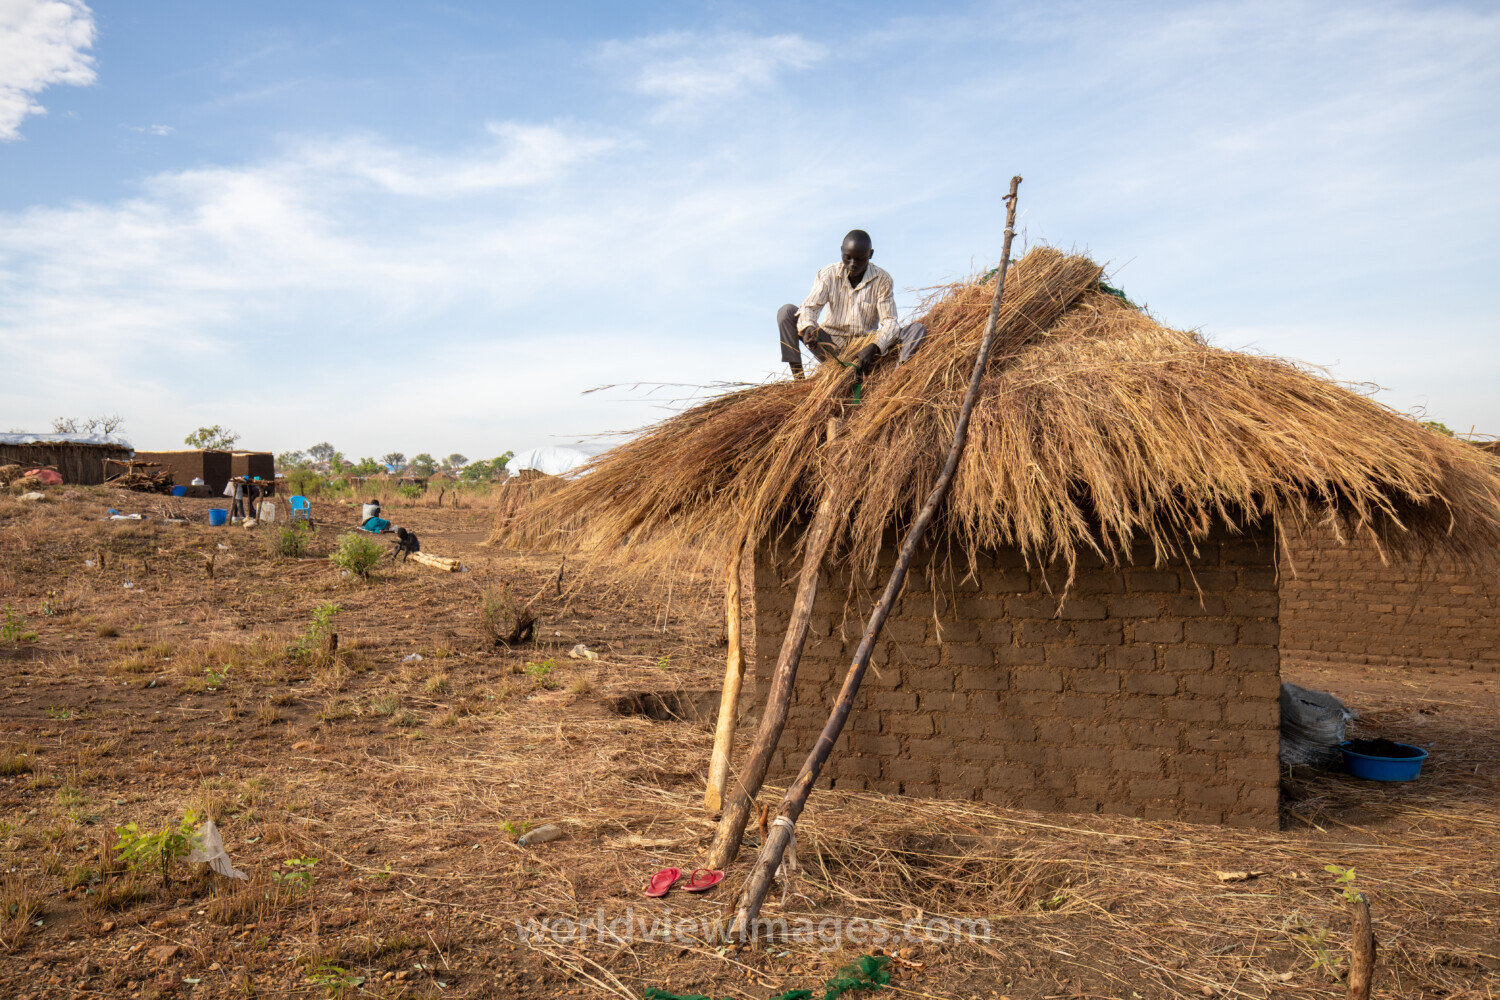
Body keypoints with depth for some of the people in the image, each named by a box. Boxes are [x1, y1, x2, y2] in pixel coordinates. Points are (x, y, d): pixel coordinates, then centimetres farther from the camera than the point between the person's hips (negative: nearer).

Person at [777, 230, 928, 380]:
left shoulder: (882, 280, -5)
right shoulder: (828, 274, -2)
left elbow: (889, 322, -13)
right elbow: (809, 307, -14)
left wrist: (873, 348, -34)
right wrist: (807, 327, -39)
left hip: (864, 346, -1)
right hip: (831, 346, 1)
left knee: (917, 329, -20)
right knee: (786, 311, -17)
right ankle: (798, 378, -22)